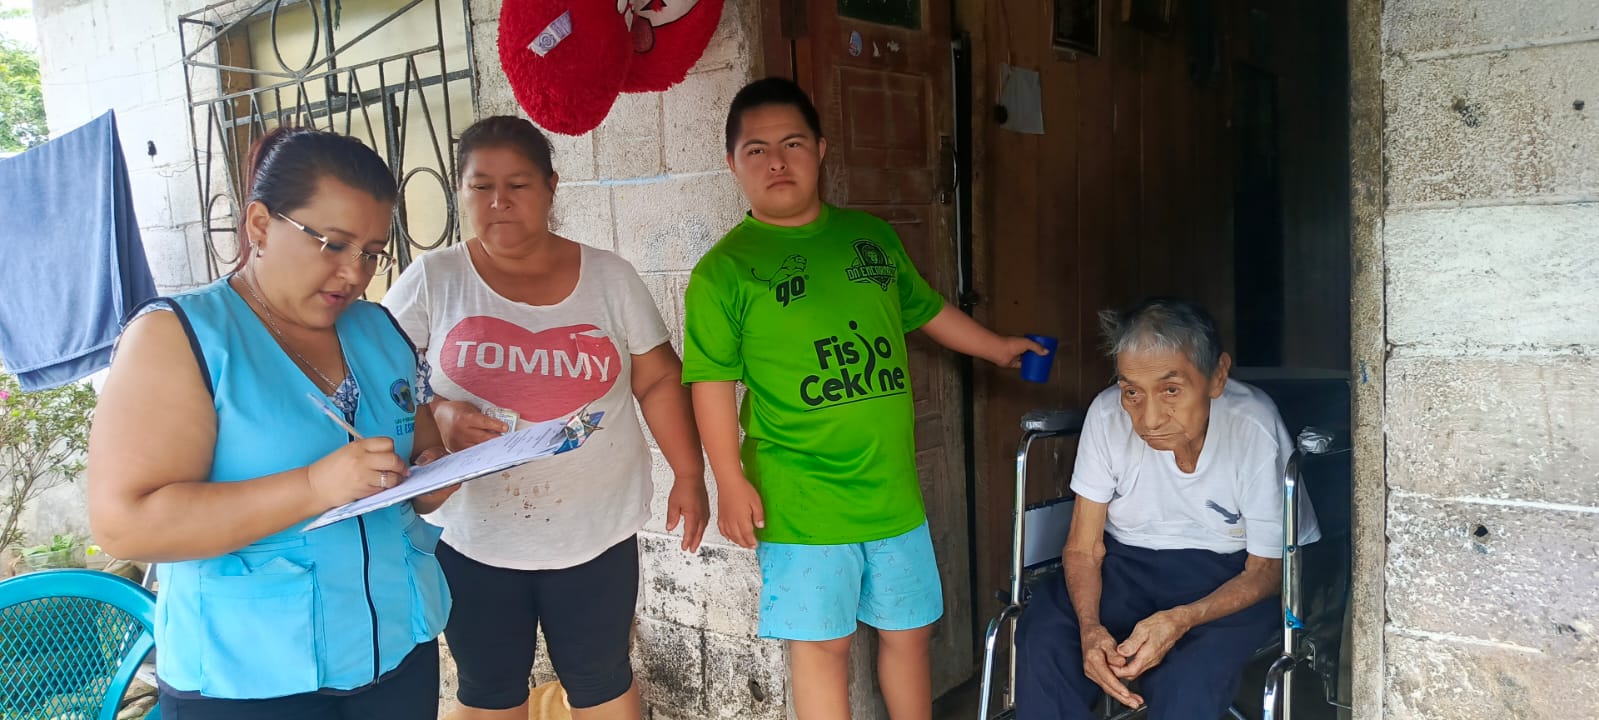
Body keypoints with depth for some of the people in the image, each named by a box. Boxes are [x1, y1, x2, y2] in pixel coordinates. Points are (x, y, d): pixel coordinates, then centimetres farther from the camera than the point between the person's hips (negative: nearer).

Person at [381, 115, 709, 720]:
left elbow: (658, 380, 5)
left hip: (595, 532, 1)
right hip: (474, 537, 0)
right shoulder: (432, 280, -4)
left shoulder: (609, 276, 0)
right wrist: (437, 415, -22)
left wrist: (688, 474, 2)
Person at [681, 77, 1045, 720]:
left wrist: (999, 348, 31)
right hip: (801, 499, -4)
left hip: (893, 488, 5)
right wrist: (730, 481, -12)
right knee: (821, 642, 6)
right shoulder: (726, 269, -6)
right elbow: (713, 381, -8)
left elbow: (926, 311, 23)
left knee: (907, 629, 17)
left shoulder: (872, 237, 8)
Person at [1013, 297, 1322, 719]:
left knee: (1188, 677, -31)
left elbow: (1267, 569, -13)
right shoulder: (1107, 415, -18)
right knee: (1043, 635, -25)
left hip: (1229, 575, -2)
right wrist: (1091, 627, -28)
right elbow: (1083, 547, -8)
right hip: (1128, 562, 2)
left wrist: (1181, 620, -31)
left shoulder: (1255, 429, -25)